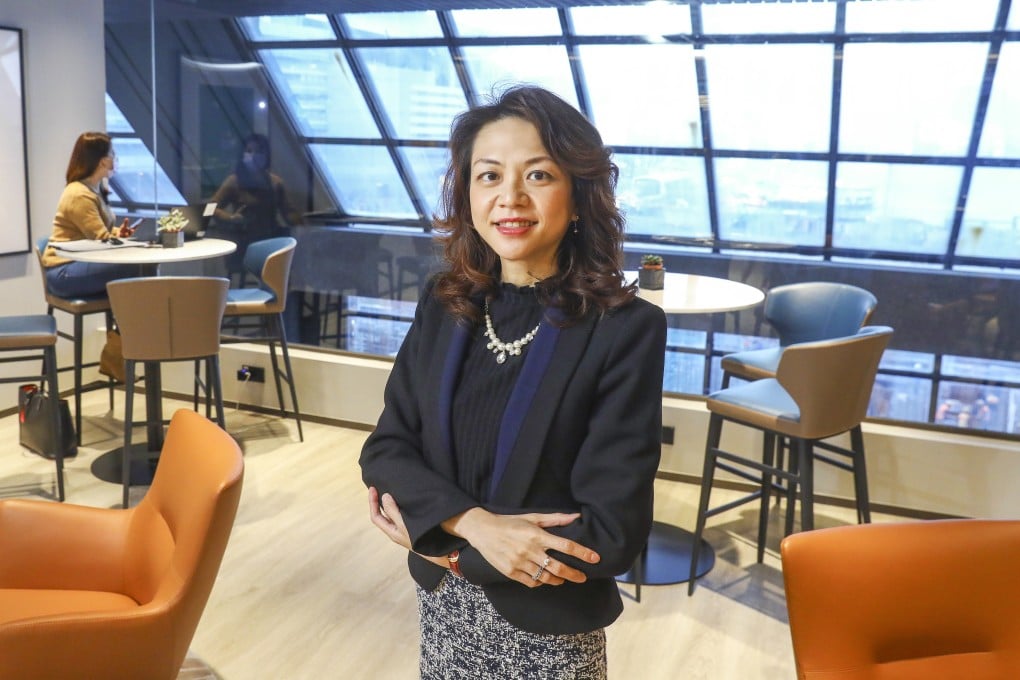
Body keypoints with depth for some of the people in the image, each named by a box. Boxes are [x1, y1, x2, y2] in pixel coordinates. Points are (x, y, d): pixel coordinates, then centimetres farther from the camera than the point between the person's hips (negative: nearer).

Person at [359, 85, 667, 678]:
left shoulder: (626, 330, -18)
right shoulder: (443, 306, -3)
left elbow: (611, 535, -20)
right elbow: (386, 448, -4)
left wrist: (434, 532, -15)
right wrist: (474, 524, -22)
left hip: (549, 628, -3)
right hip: (443, 608, 4)